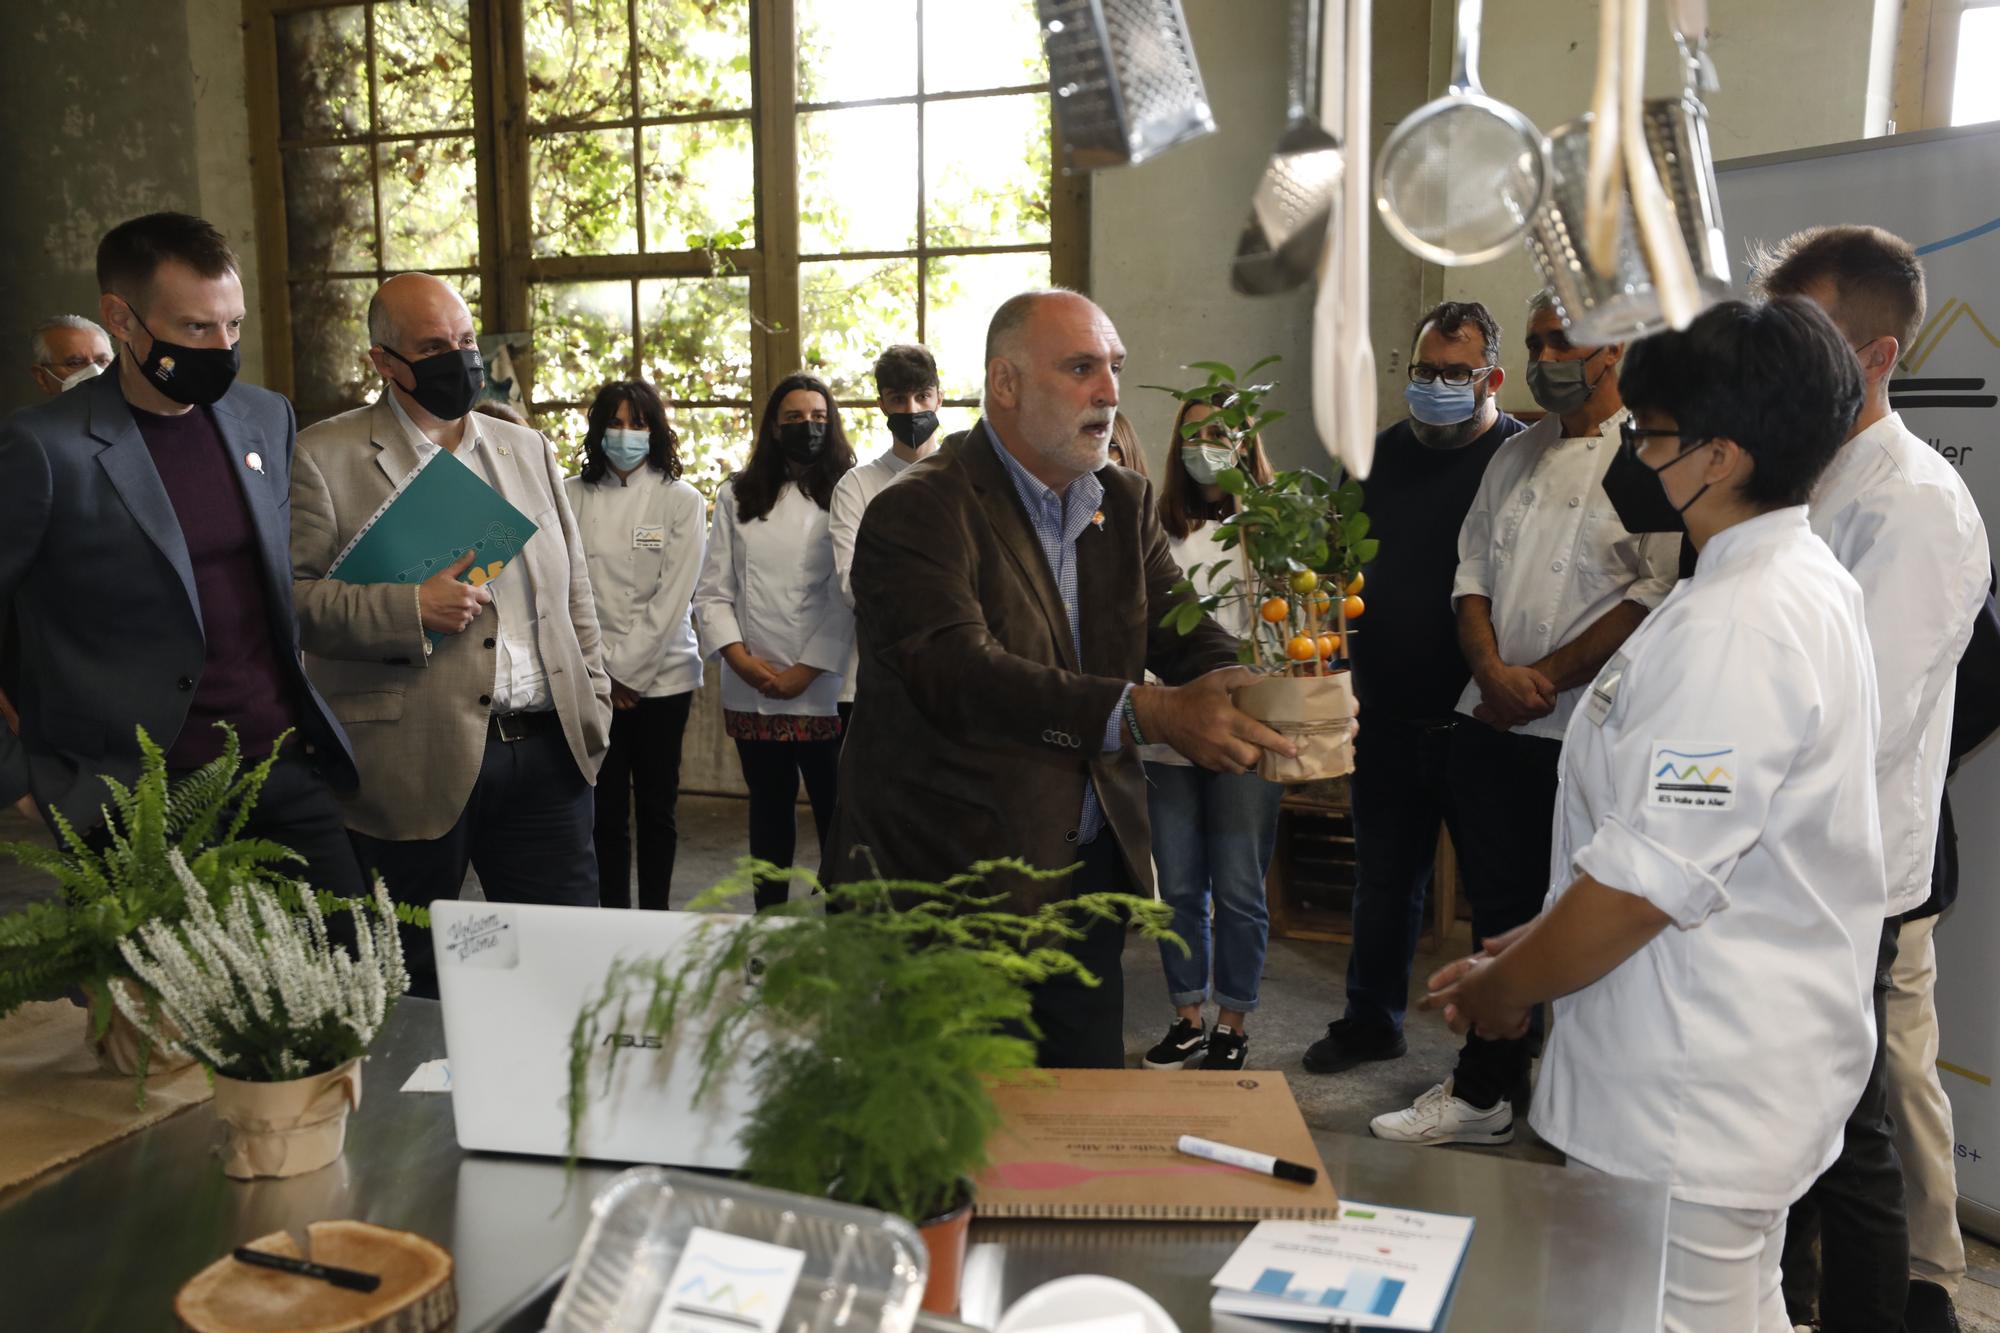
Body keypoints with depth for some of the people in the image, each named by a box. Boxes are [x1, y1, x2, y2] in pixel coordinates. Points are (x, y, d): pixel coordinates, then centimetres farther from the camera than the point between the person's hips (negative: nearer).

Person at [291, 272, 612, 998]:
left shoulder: (527, 449, 14)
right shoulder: (324, 456, -1)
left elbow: (574, 591, 17)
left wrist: (593, 706, 11)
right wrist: (410, 609, -19)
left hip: (546, 750, 4)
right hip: (414, 766, -3)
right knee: (409, 991, 11)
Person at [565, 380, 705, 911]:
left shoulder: (682, 500, 0)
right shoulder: (572, 496, 4)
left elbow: (674, 594, -5)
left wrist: (627, 669, -7)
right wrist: (602, 669, -7)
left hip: (661, 673, -1)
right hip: (596, 677, 1)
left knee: (657, 806, 6)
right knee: (606, 808, 3)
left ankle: (655, 919, 17)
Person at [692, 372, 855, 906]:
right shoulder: (737, 496, 11)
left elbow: (846, 596, -7)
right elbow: (713, 590, 7)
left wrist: (805, 672, -12)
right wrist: (739, 657, -7)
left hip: (824, 687, -3)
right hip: (751, 690, 4)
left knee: (835, 810, 1)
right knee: (769, 809, 15)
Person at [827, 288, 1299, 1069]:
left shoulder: (1126, 505, 9)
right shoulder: (916, 514, -15)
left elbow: (1183, 628, 0)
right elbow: (956, 674, -29)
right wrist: (1148, 713, -38)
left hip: (1090, 872, 6)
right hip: (945, 880, -6)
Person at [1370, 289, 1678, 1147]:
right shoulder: (1516, 457, 15)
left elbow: (1659, 594, -15)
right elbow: (1473, 574, 13)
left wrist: (1545, 680, -13)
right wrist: (1493, 671, -5)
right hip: (1492, 726, 6)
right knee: (1499, 916, 15)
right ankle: (1482, 1093, 28)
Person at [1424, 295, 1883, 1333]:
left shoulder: (1737, 629, -25)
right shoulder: (1800, 585, 8)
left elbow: (1647, 879, -24)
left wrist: (1502, 991, -8)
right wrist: (1542, 938, 10)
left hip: (1690, 1102, -10)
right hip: (1739, 1073, 10)